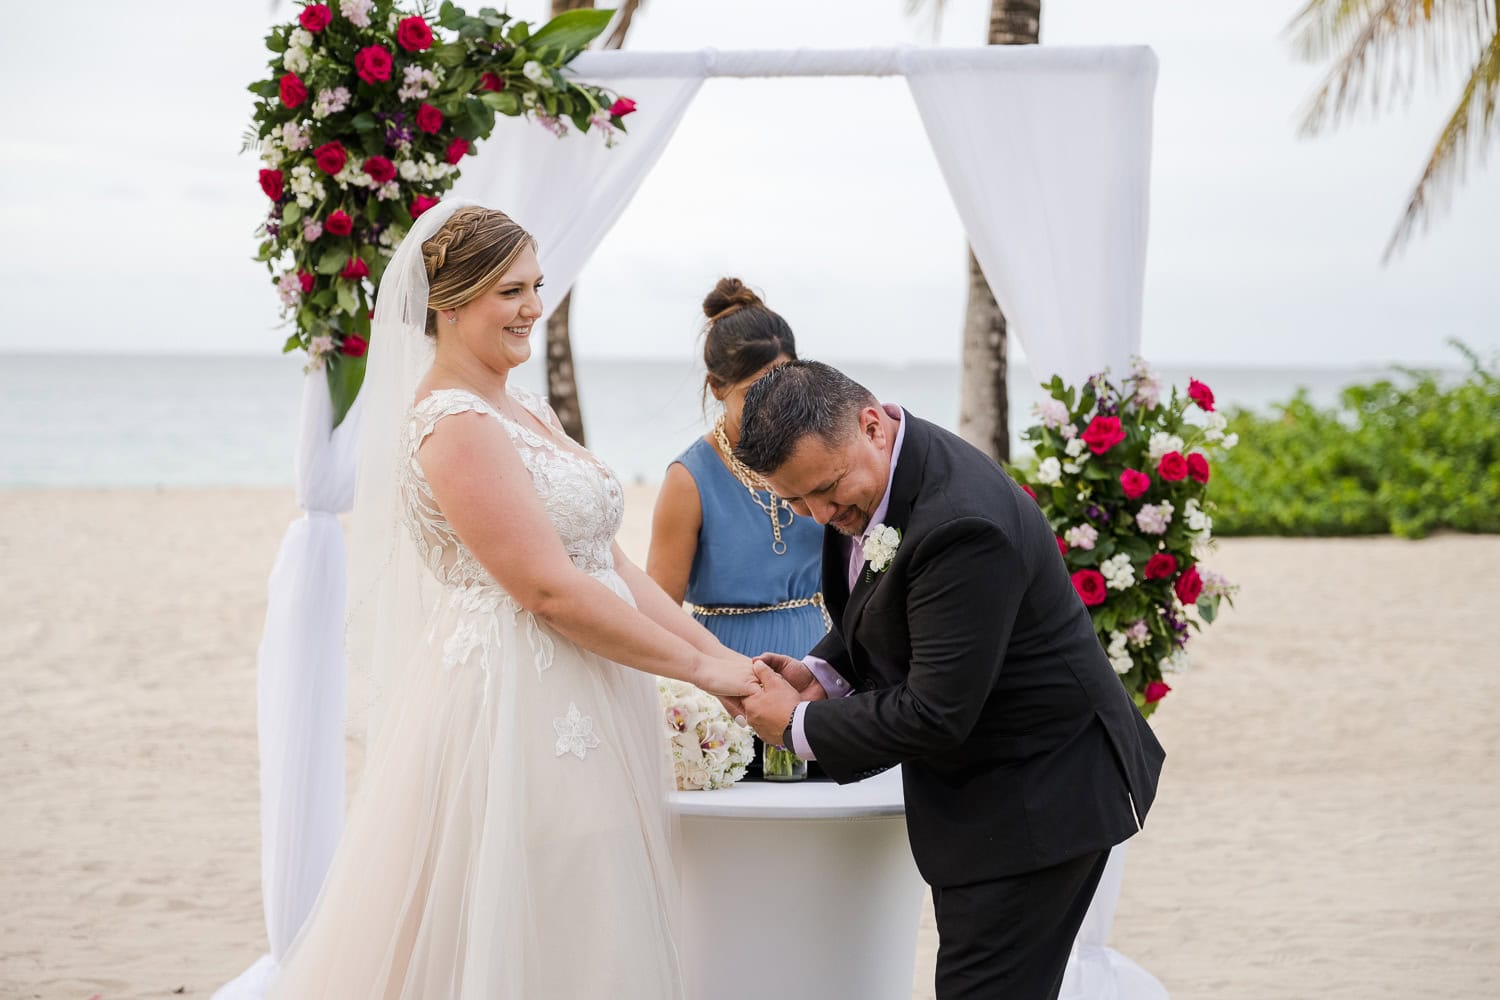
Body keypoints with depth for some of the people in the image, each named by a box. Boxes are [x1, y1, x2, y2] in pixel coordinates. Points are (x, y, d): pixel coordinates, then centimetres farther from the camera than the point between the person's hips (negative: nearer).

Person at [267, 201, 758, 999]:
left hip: (575, 709, 9)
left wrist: (724, 654, 3)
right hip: (512, 707, -9)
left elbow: (609, 562, 12)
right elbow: (552, 589, -19)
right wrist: (701, 669, -14)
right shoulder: (455, 425, -15)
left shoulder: (528, 413, 14)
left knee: (577, 933, 13)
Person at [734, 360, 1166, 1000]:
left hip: (1036, 798, -10)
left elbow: (935, 717, -28)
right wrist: (821, 671, -3)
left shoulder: (963, 524, -31)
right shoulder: (855, 479, 0)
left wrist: (800, 726, -16)